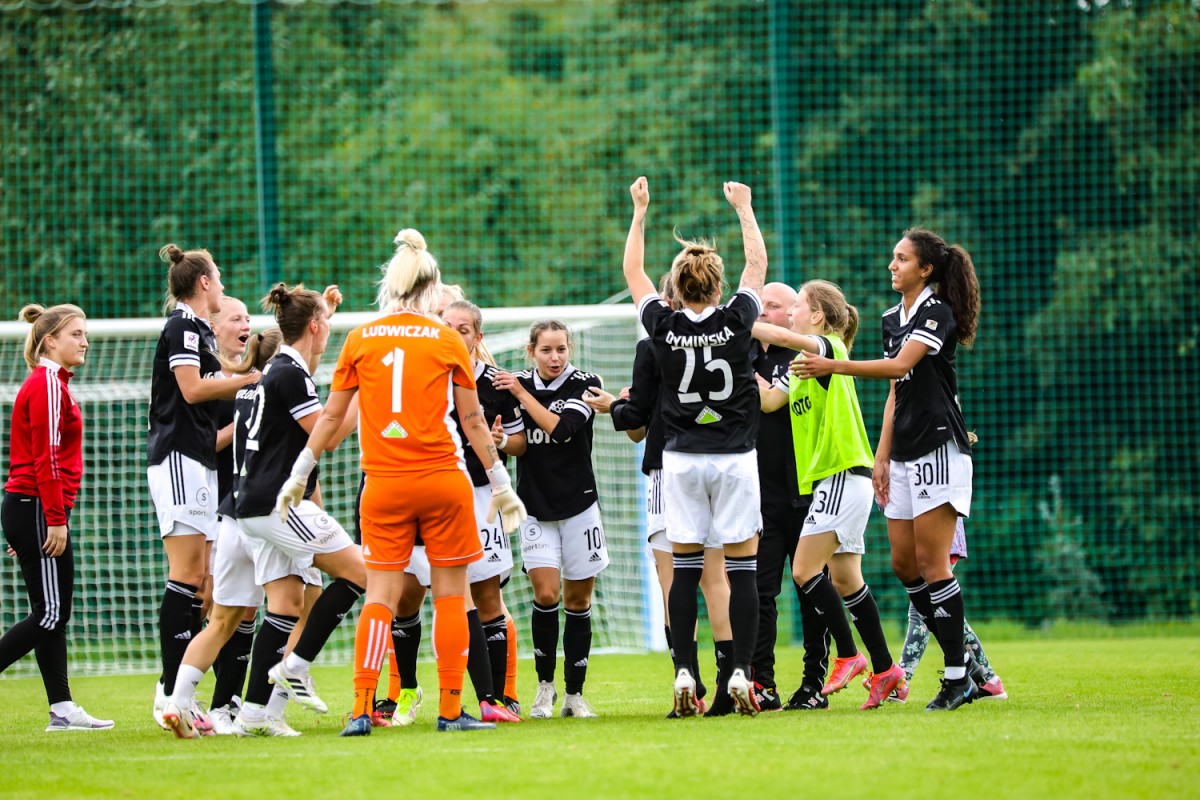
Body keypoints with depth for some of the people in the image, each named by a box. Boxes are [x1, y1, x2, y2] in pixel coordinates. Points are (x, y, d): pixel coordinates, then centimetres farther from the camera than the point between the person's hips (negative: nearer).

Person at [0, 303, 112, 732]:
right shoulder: (46, 384, -13)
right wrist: (56, 519, -20)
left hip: (35, 510, 10)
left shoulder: (53, 383, 17)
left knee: (55, 613, 9)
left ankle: (62, 708, 10)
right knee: (50, 613, -9)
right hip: (39, 509, -10)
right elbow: (45, 457, -18)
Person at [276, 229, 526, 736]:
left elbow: (332, 415, 8)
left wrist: (299, 475, 18)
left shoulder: (360, 340, 4)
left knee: (380, 596, 3)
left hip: (384, 484, 2)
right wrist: (500, 484, 13)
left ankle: (361, 709, -7)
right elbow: (473, 422, 4)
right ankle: (450, 709, 5)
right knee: (450, 594, 6)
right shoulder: (447, 341, 0)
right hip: (442, 479, -2)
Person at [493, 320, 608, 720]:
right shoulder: (517, 383, 3)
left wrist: (521, 393, -20)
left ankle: (574, 694, 12)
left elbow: (562, 429, -22)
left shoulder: (585, 384, -6)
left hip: (578, 503, -1)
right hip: (535, 505, 1)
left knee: (578, 598, 3)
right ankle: (545, 685, 3)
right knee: (546, 594, -13)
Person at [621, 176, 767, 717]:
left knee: (685, 570, 4)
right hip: (735, 458, -1)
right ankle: (740, 674, -6)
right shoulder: (737, 321, -7)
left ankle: (684, 676, -2)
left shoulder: (663, 327, -5)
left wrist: (640, 212, 19)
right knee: (742, 570, 0)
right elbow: (758, 264, 9)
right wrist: (743, 207, 20)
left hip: (681, 461, 1)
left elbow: (632, 273, 11)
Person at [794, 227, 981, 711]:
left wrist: (834, 367, -28)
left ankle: (958, 678, -7)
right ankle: (962, 665, 11)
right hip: (905, 453, 9)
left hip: (939, 448, -9)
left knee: (931, 562, -11)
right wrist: (882, 457, 16)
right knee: (904, 564, 5)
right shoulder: (893, 319, 16)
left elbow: (900, 365, -24)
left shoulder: (937, 313, -10)